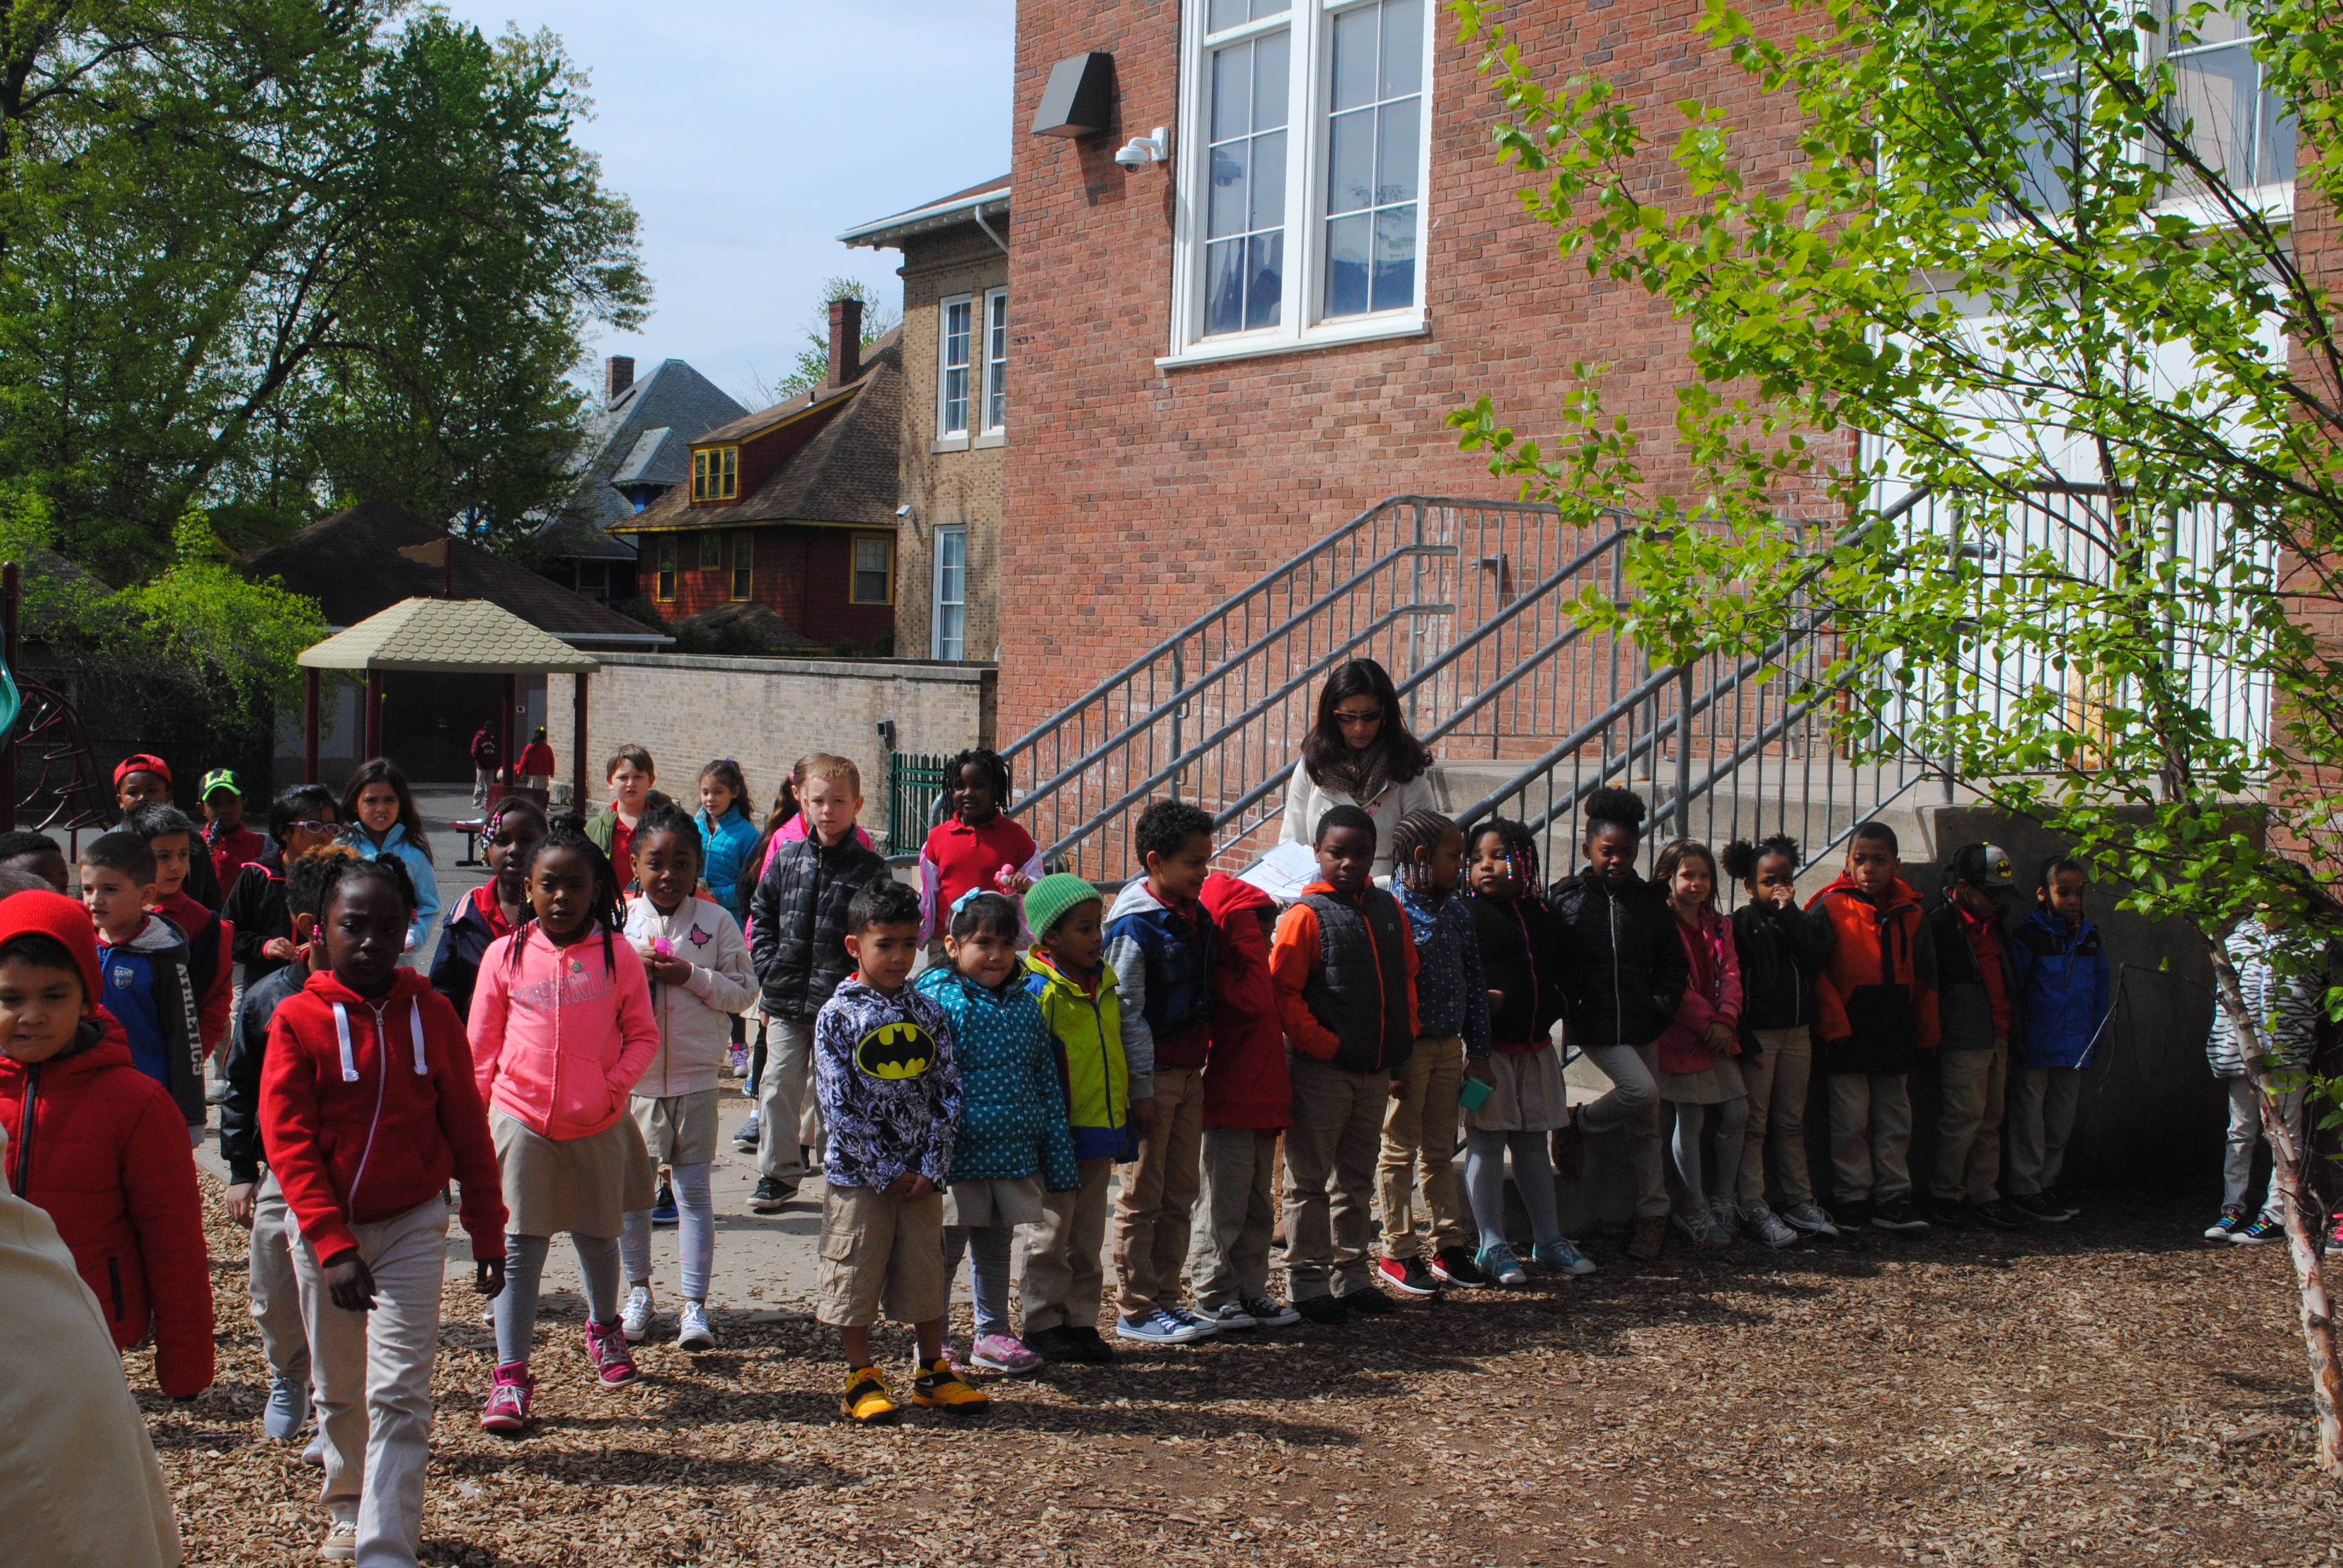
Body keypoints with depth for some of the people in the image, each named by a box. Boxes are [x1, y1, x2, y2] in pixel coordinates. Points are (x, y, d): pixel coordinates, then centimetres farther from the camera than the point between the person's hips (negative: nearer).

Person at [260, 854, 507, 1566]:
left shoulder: (431, 1014, -4)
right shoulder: (297, 1019, -9)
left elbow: (468, 1133, 3)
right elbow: (288, 1143, -12)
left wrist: (488, 1236, 3)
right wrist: (333, 1245, -20)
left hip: (412, 1225, 0)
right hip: (322, 1227, 1)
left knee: (398, 1394, -8)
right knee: (338, 1391, 15)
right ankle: (350, 1510, 38)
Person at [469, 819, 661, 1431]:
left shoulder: (618, 956, -3)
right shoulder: (505, 956, -1)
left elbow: (643, 1035, 3)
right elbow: (481, 1043, 6)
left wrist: (615, 1084, -10)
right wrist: (479, 1110, 3)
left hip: (598, 1123, 1)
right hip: (521, 1120, -1)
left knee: (598, 1237, 16)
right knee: (520, 1248, -3)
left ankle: (604, 1328, 44)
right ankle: (510, 1377, 0)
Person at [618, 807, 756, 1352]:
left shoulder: (716, 921, -3)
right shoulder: (618, 919, 1)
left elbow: (744, 991, -5)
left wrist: (691, 976, -16)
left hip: (694, 1076, -2)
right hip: (632, 1074, 2)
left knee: (694, 1188, 2)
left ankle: (694, 1305, 7)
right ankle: (638, 1289, 28)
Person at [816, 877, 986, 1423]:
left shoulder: (928, 1013, 5)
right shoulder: (838, 1016, -7)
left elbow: (948, 1094, 4)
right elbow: (838, 1107, -10)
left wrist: (931, 1168, -6)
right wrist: (885, 1172, -12)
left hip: (921, 1177, 3)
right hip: (857, 1174, -3)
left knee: (926, 1274, 11)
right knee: (855, 1279, 4)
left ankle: (934, 1373, 24)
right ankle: (862, 1380, 17)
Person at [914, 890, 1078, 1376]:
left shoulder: (1026, 1005, 8)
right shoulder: (937, 1001, -8)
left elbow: (1048, 1082, 12)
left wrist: (1060, 1160, 11)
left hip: (1015, 1154, 5)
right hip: (961, 1156, -5)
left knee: (996, 1245, 16)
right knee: (946, 1248, 5)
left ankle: (992, 1334, 28)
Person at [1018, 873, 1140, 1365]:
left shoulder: (1106, 983, 10)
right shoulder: (1038, 991, -14)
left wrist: (1125, 1126, 19)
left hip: (1101, 1132, 7)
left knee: (1088, 1236, 13)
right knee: (1050, 1232, 3)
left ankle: (1081, 1321, 22)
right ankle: (1043, 1324, 12)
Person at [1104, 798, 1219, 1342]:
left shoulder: (1198, 916, 9)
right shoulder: (1134, 926, -15)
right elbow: (1127, 1013, -16)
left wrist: (1201, 1062, 14)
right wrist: (1141, 1088, -17)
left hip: (1189, 1073, 8)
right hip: (1153, 1075, -8)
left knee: (1180, 1193, 12)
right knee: (1142, 1198, 1)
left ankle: (1165, 1297, 21)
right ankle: (1135, 1309, 9)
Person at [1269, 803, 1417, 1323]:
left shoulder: (1389, 910, 8)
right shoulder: (1307, 914, -10)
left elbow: (1406, 982, 16)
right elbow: (1282, 992, -13)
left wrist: (1401, 1051, 9)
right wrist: (1327, 1046, -15)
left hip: (1375, 1072, 6)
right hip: (1322, 1070, -6)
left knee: (1357, 1180, 15)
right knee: (1310, 1180, 2)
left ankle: (1352, 1275, 25)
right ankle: (1307, 1282, 9)